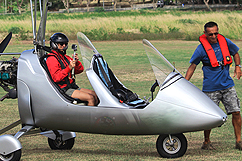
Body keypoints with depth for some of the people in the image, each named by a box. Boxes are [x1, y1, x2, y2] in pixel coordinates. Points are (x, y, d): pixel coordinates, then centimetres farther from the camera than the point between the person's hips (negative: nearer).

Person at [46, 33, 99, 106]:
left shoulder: (65, 57, 20)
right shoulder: (52, 59, -8)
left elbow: (80, 69, 16)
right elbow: (56, 78, -20)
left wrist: (76, 62, -5)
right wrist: (69, 68, -27)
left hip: (72, 86, 9)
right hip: (64, 90, -9)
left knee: (95, 95, -4)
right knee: (91, 98, -20)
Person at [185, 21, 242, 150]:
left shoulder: (225, 42, 2)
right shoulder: (201, 48, -9)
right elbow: (192, 67, -1)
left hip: (227, 85, 3)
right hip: (211, 88, -3)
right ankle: (206, 142, 19)